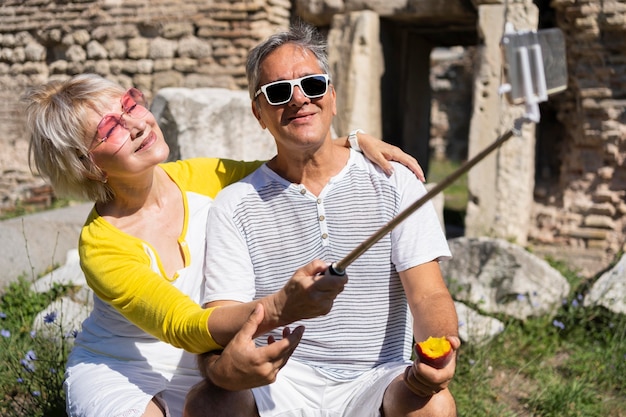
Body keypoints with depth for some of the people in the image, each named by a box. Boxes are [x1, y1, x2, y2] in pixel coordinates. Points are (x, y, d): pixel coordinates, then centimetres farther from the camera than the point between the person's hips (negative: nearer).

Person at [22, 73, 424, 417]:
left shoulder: (200, 179, -8)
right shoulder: (102, 246, -24)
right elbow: (184, 327, -36)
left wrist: (355, 140, -11)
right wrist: (278, 308, -54)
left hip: (206, 373, 4)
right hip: (119, 379, -4)